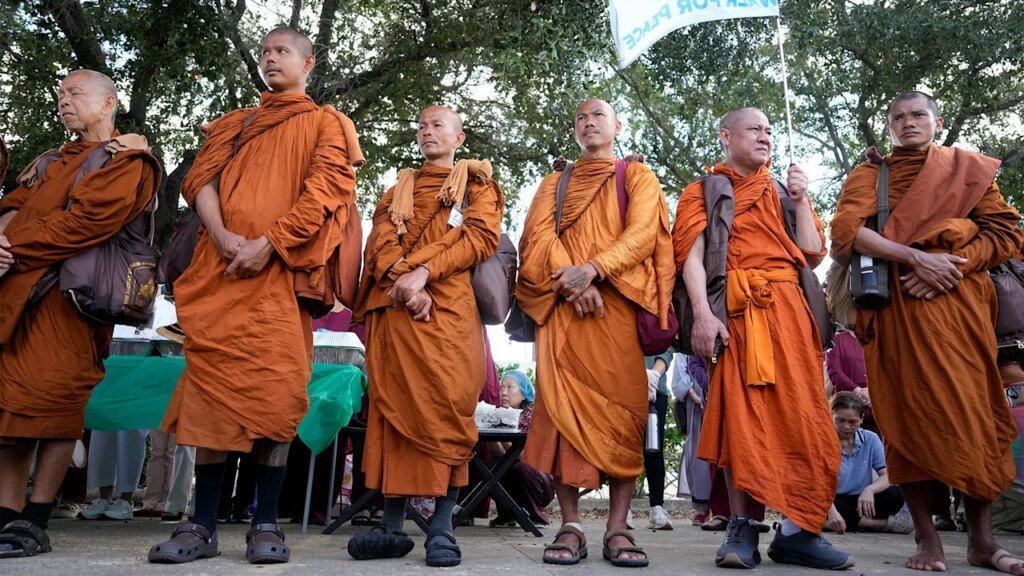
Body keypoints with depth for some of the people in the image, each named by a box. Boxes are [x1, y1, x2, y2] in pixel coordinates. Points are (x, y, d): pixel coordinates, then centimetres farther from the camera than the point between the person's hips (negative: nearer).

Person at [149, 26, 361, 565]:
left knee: (274, 391, -8)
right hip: (221, 269, 4)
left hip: (279, 271, -3)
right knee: (211, 384, -3)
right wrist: (222, 235, -9)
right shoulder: (232, 124, 27)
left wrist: (267, 244, -13)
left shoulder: (325, 123, 13)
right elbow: (201, 178, 12)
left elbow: (324, 190, -3)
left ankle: (266, 523, 0)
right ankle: (202, 524, 3)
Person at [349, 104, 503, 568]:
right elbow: (379, 241, 11)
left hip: (449, 308, -3)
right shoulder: (399, 188, 27)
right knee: (393, 407, -1)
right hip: (393, 305, 4)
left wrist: (424, 272, -13)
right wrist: (401, 281, -10)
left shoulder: (476, 182, 16)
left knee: (445, 408, -9)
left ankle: (442, 527, -6)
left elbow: (481, 236, -1)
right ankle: (392, 526, 2)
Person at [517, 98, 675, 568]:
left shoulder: (638, 177, 18)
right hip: (563, 304, 2)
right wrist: (569, 278, -13)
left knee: (623, 407, -9)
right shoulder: (554, 184, 24)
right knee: (563, 406, -8)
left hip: (620, 303, -1)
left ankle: (618, 529, -7)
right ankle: (570, 527, -6)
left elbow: (642, 232, 0)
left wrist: (593, 269, -16)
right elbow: (538, 236, 6)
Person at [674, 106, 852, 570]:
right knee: (739, 413, -8)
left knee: (798, 411, -4)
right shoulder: (703, 192, 13)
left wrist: (800, 199, 5)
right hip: (736, 312, -3)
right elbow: (692, 255, -2)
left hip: (787, 309, 4)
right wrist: (702, 314, -17)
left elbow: (814, 253, 15)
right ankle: (742, 530, -3)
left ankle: (798, 530, 2)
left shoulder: (782, 191, 25)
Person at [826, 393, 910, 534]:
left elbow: (888, 475, -7)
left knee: (895, 494, -23)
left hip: (861, 501, 2)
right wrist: (831, 510, -43)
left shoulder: (871, 439, 1)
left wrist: (870, 489, -30)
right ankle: (885, 523, -24)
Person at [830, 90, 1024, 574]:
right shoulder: (868, 175, 13)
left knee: (975, 412, -3)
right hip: (895, 307, -1)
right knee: (909, 414, -4)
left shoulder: (969, 169, 17)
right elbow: (846, 229, -6)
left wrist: (954, 263, -9)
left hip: (959, 301, 1)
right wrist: (917, 258, -15)